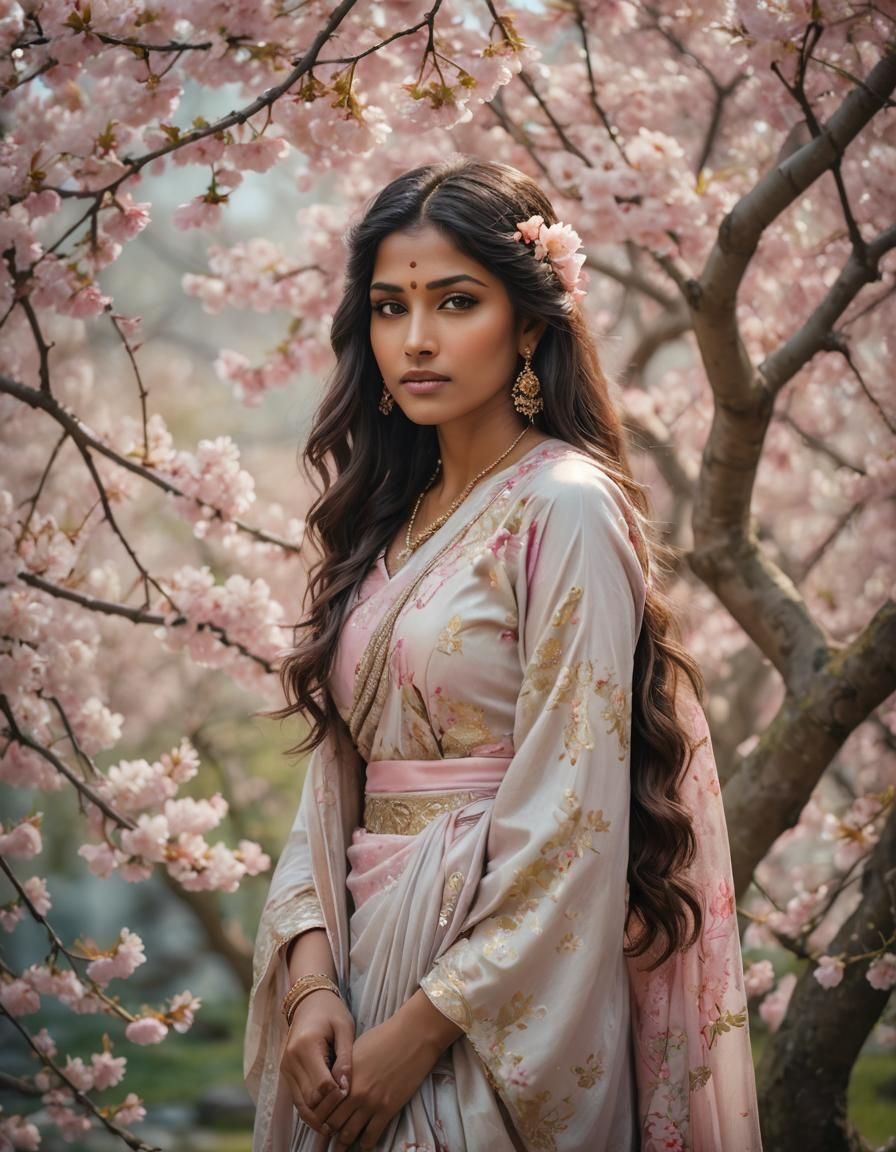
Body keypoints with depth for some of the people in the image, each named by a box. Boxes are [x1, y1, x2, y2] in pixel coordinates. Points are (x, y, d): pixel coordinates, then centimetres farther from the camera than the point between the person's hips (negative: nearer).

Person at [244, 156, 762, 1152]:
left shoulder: (565, 509, -12)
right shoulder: (384, 517, 10)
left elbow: (569, 820, -17)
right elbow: (337, 771, 7)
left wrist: (424, 1026, -17)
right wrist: (311, 976, -7)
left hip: (504, 988, -7)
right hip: (364, 953, 7)